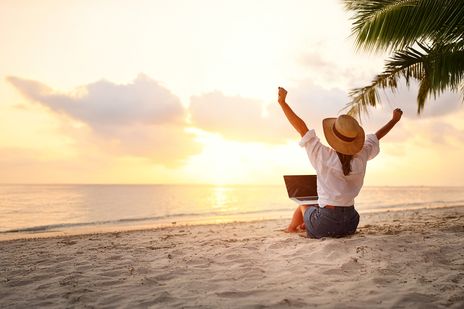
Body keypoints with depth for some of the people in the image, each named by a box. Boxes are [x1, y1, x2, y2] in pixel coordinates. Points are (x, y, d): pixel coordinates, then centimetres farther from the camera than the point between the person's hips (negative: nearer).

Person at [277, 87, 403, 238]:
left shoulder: (324, 156, -18)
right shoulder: (361, 157, -6)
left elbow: (302, 128, -15)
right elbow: (377, 136, 12)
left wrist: (282, 102, -10)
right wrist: (395, 119, 30)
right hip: (350, 225, 4)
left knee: (303, 206, 29)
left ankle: (291, 228, 52)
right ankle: (306, 225, 60)